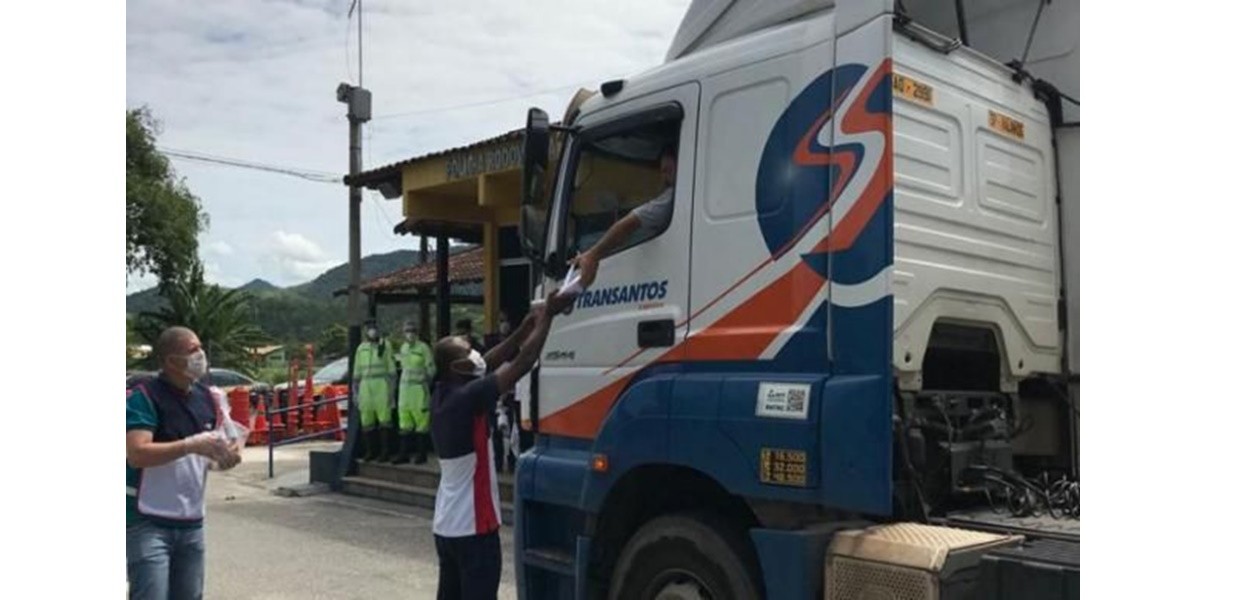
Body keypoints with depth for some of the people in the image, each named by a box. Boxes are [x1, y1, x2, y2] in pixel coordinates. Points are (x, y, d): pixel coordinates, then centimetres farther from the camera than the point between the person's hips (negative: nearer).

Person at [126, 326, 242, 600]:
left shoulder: (205, 397, 8)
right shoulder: (143, 395, -14)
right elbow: (136, 454, -25)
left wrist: (226, 454, -5)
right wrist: (192, 445, -30)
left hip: (191, 522, 7)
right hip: (147, 522, -7)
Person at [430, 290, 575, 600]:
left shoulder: (443, 396, 4)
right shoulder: (467, 398, -20)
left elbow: (488, 364, 12)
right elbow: (522, 363, -21)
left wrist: (525, 327, 8)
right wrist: (547, 316, -12)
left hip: (445, 524, 9)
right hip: (473, 526, -9)